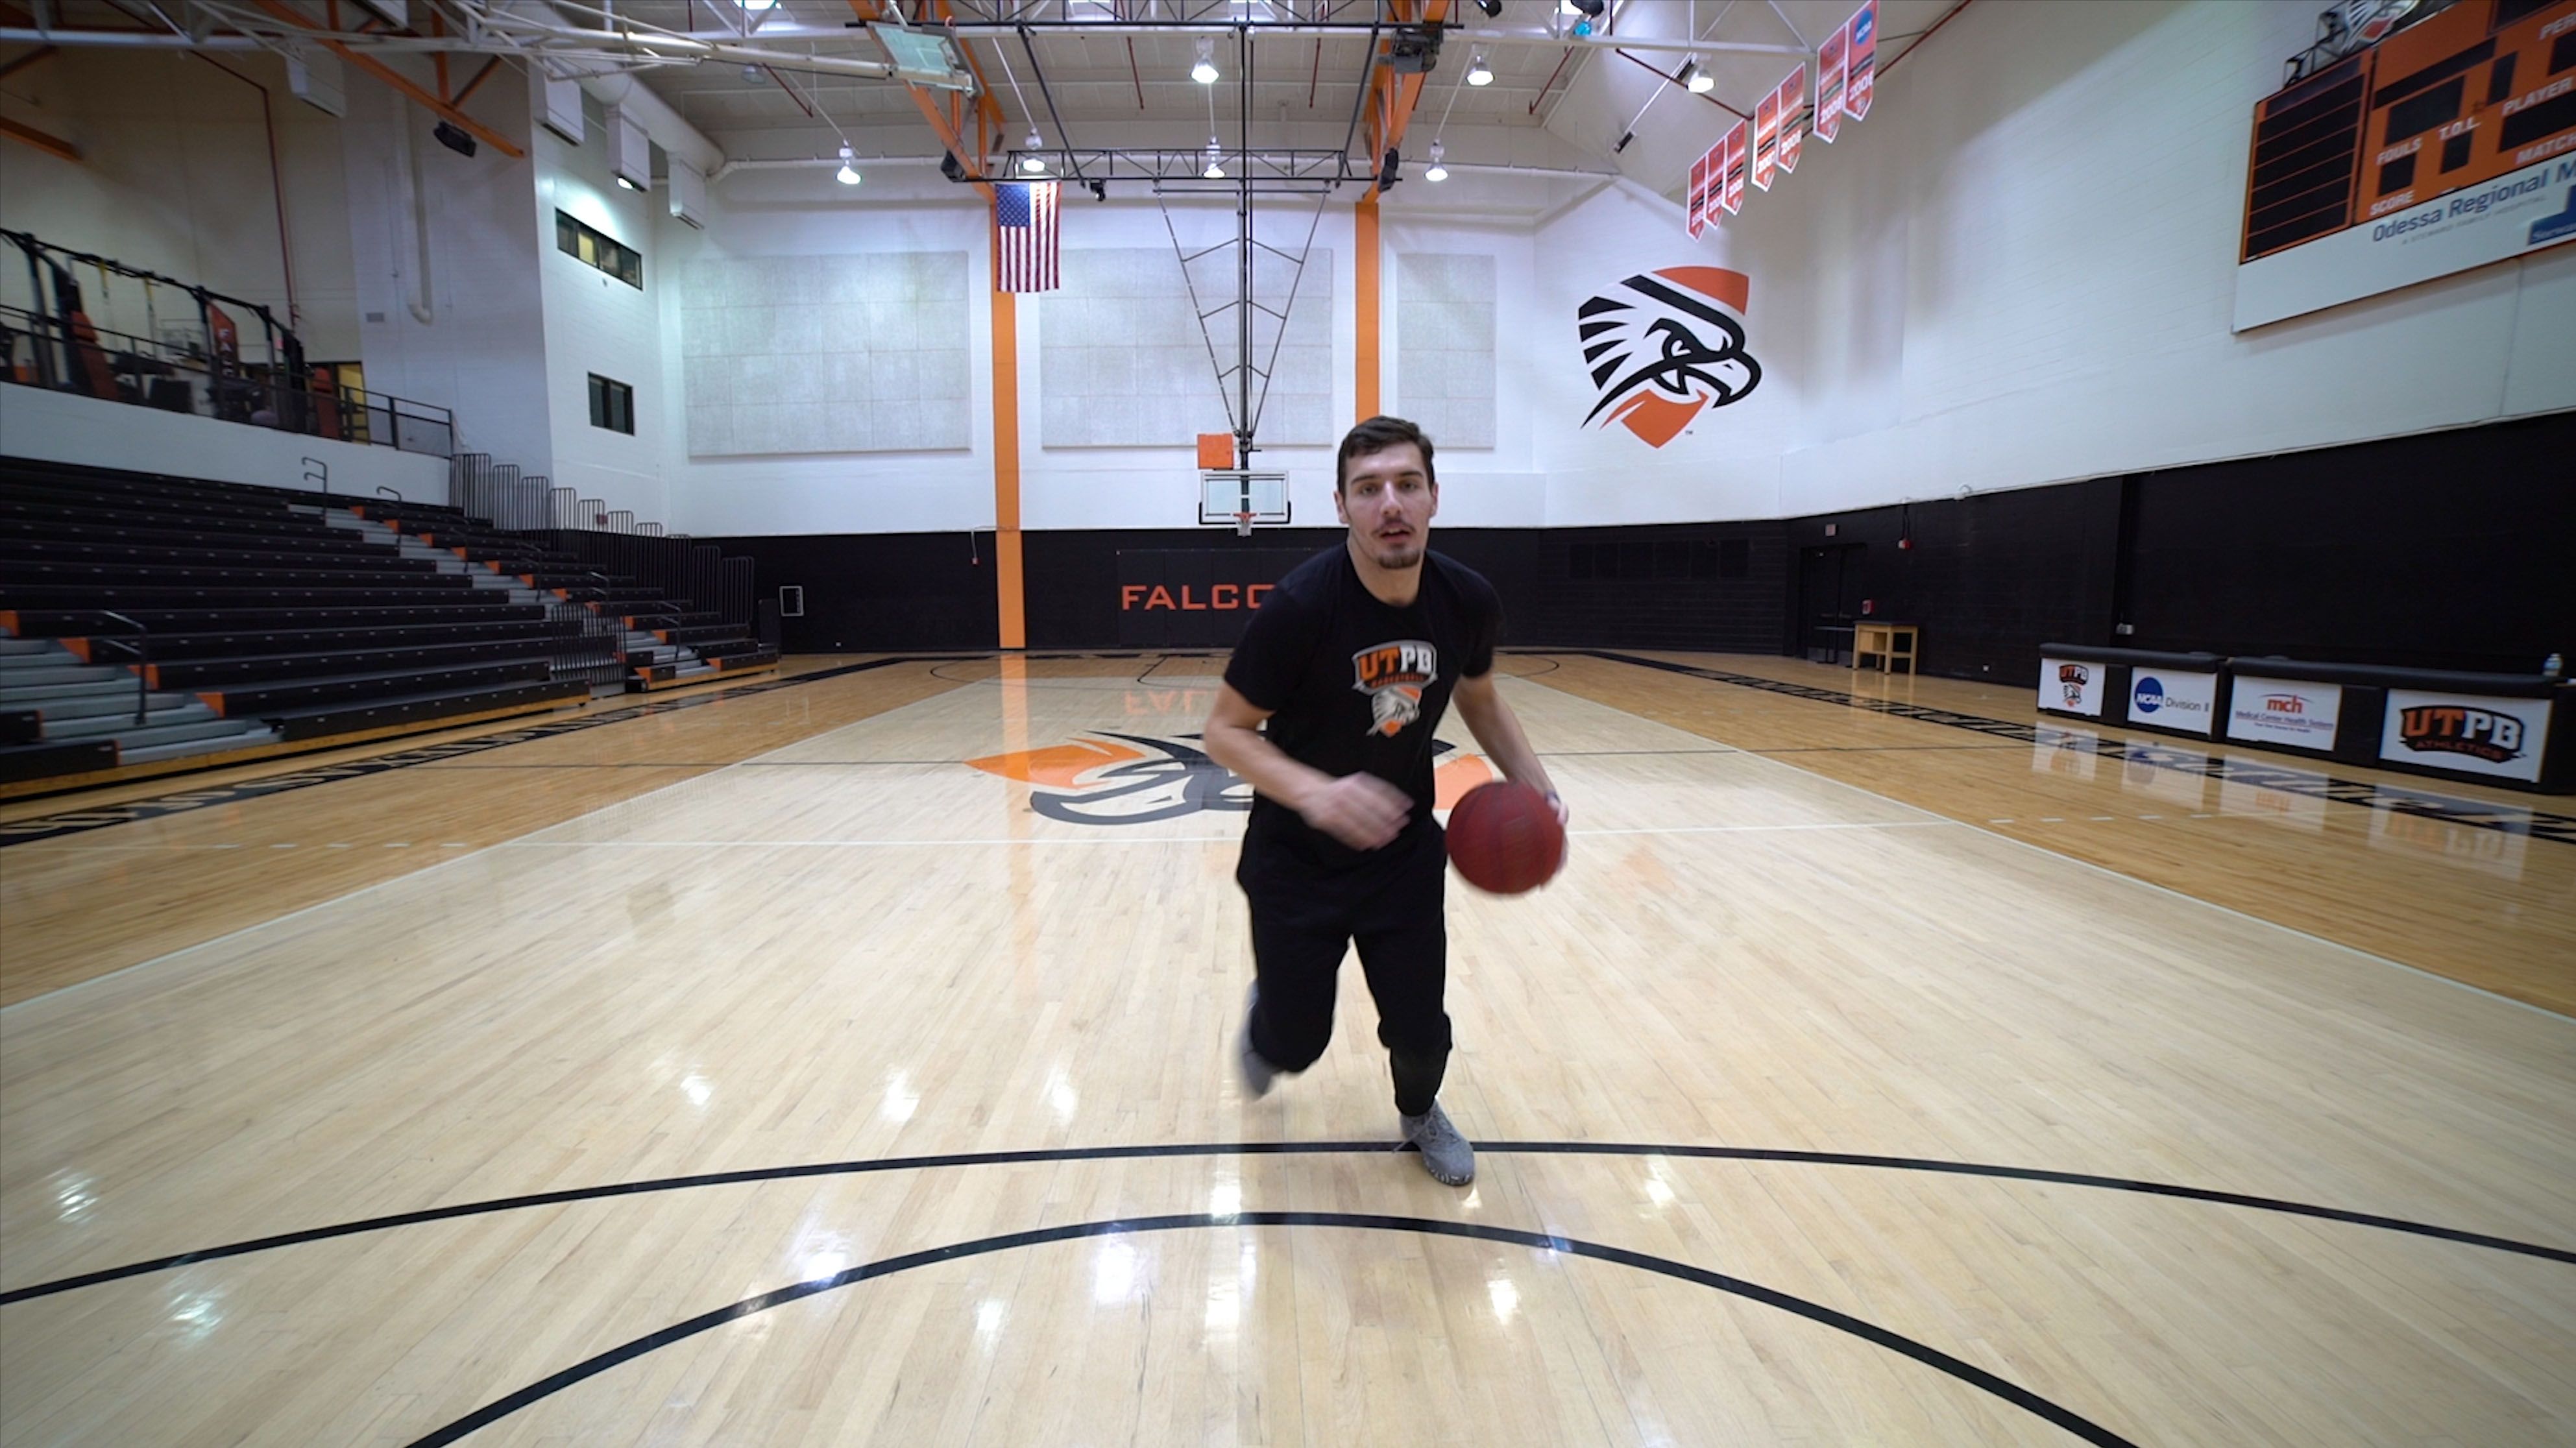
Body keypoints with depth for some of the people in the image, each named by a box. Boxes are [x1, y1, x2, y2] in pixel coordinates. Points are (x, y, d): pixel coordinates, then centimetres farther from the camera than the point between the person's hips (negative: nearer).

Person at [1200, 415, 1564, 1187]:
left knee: (1420, 1030, 7)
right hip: (1295, 860, -3)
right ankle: (1268, 1015, 44)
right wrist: (1314, 791, -35)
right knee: (1296, 1044, 4)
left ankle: (1419, 1114, 44)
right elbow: (1225, 731, -18)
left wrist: (1538, 788, -6)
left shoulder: (1468, 601, -12)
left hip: (1405, 851, 3)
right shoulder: (1301, 605, -26)